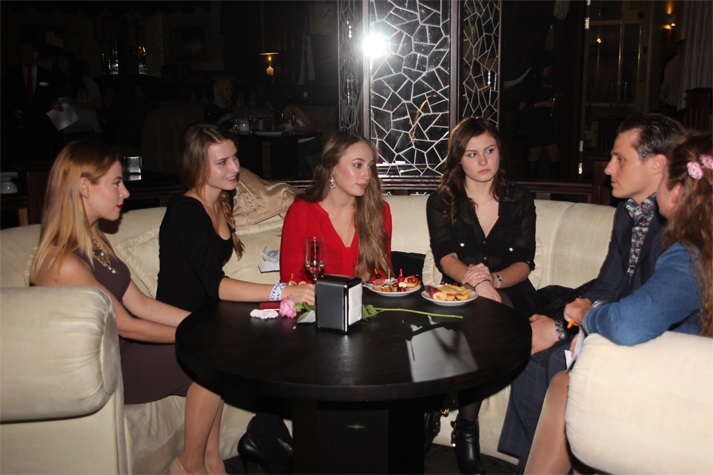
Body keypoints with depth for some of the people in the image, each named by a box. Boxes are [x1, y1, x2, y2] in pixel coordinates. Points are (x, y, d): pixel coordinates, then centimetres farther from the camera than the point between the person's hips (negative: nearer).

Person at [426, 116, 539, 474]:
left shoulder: (520, 201, 10)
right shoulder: (441, 203, 6)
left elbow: (524, 262, 1)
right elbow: (447, 258, -8)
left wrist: (494, 279, -22)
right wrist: (477, 282, -30)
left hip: (511, 293, 1)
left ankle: (465, 424, -15)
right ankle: (466, 428, -22)